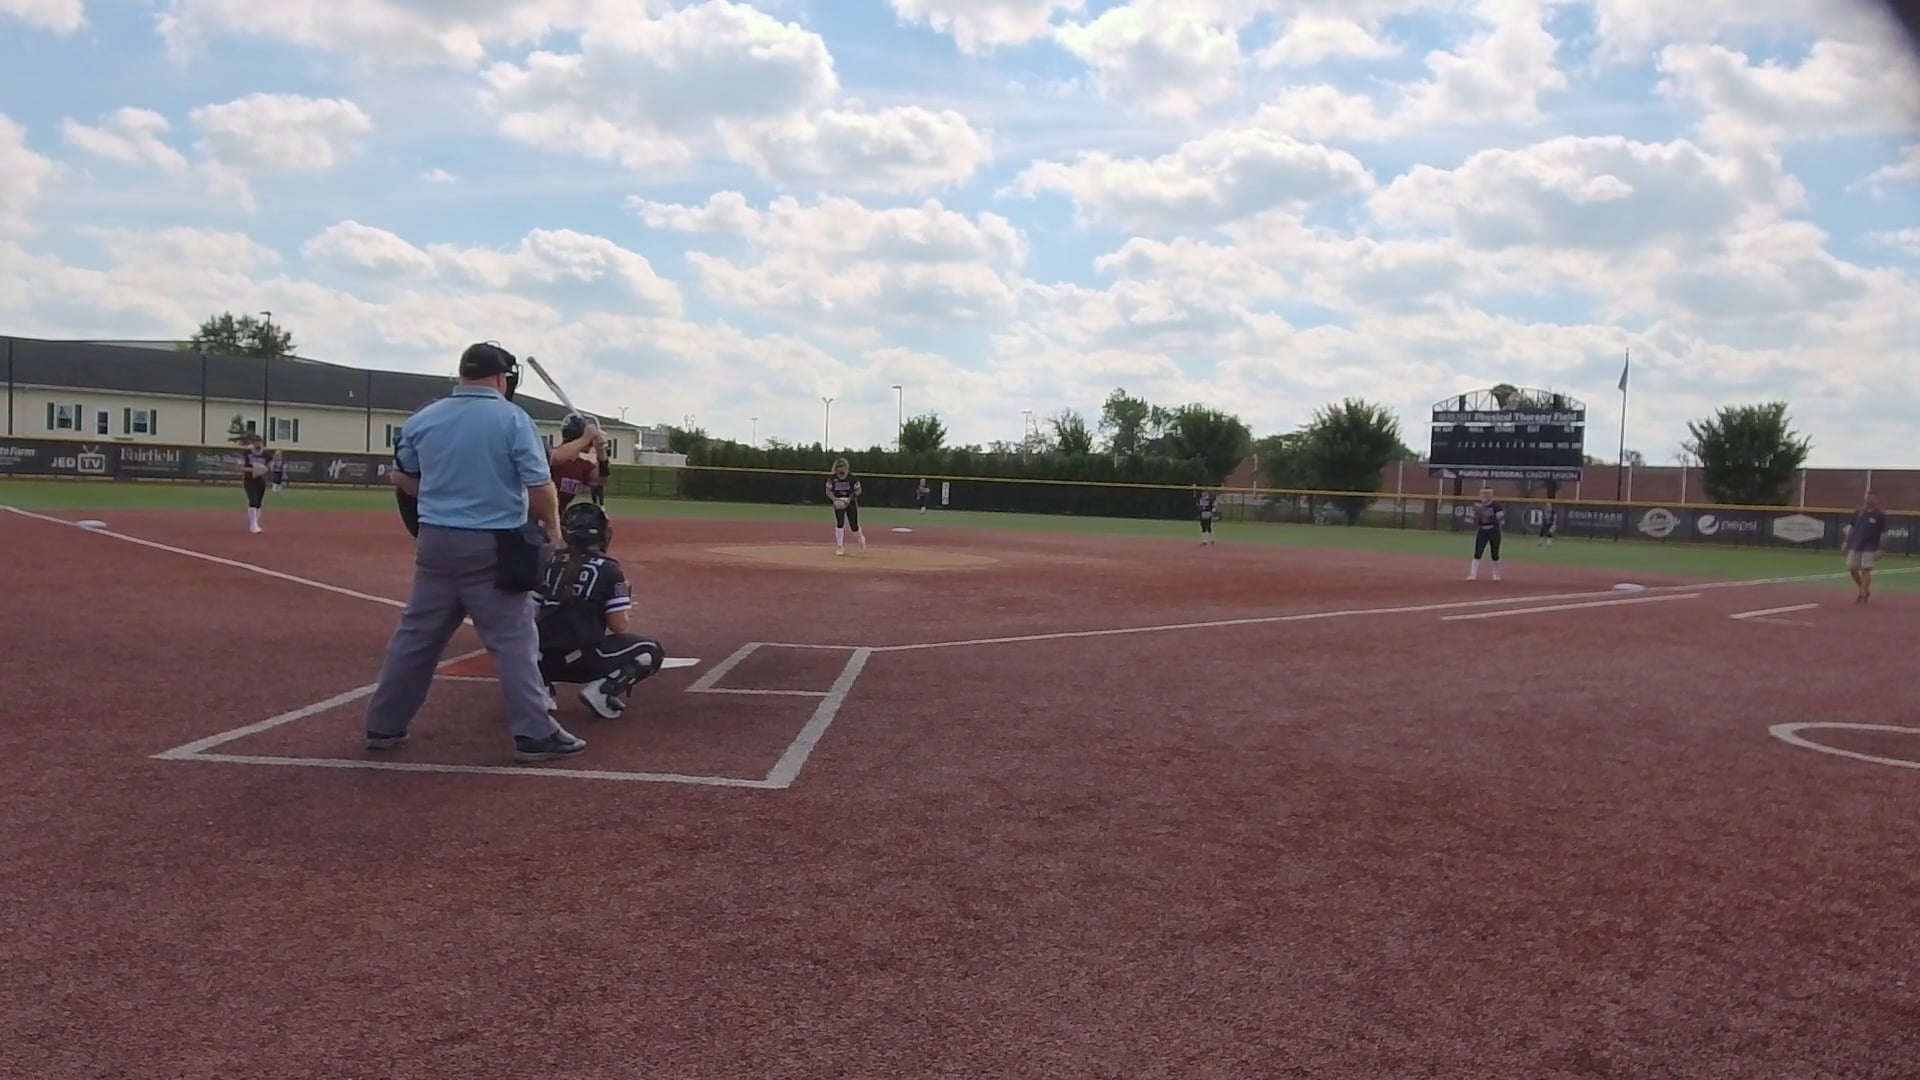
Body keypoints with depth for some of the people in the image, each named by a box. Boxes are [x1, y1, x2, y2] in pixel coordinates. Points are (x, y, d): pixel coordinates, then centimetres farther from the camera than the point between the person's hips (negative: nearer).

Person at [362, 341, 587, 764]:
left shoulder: (424, 418, 5)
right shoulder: (512, 418, -9)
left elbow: (401, 478, 14)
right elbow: (539, 485, -13)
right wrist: (552, 527, 2)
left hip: (436, 542, 5)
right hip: (494, 547, -4)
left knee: (416, 634, 14)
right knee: (513, 639, 0)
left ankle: (383, 725, 21)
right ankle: (535, 734, 1)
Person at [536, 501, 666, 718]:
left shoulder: (551, 563, 11)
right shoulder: (608, 568, -2)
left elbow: (536, 614, 15)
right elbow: (619, 627, -5)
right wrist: (626, 610, 17)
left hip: (544, 661, 5)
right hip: (584, 660, -5)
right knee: (651, 652, 12)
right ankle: (603, 690, -10)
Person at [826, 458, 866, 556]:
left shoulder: (852, 478, -11)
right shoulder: (832, 478, -6)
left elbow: (858, 491, -3)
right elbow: (828, 491, 1)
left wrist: (850, 498, -20)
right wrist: (834, 499, -18)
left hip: (851, 503, -1)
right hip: (838, 503, 1)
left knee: (854, 525, 2)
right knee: (839, 523, -10)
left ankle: (861, 539, 35)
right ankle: (839, 547, -1)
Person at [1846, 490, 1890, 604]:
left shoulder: (1880, 515, -6)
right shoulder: (1859, 513, 9)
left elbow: (1883, 533, -7)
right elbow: (1852, 528, 16)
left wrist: (1880, 549, -12)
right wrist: (1847, 542, 10)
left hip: (1869, 548, -5)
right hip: (1855, 546, 5)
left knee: (1865, 570, -7)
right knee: (1852, 568, 6)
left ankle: (1863, 596, -2)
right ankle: (1864, 590, 24)